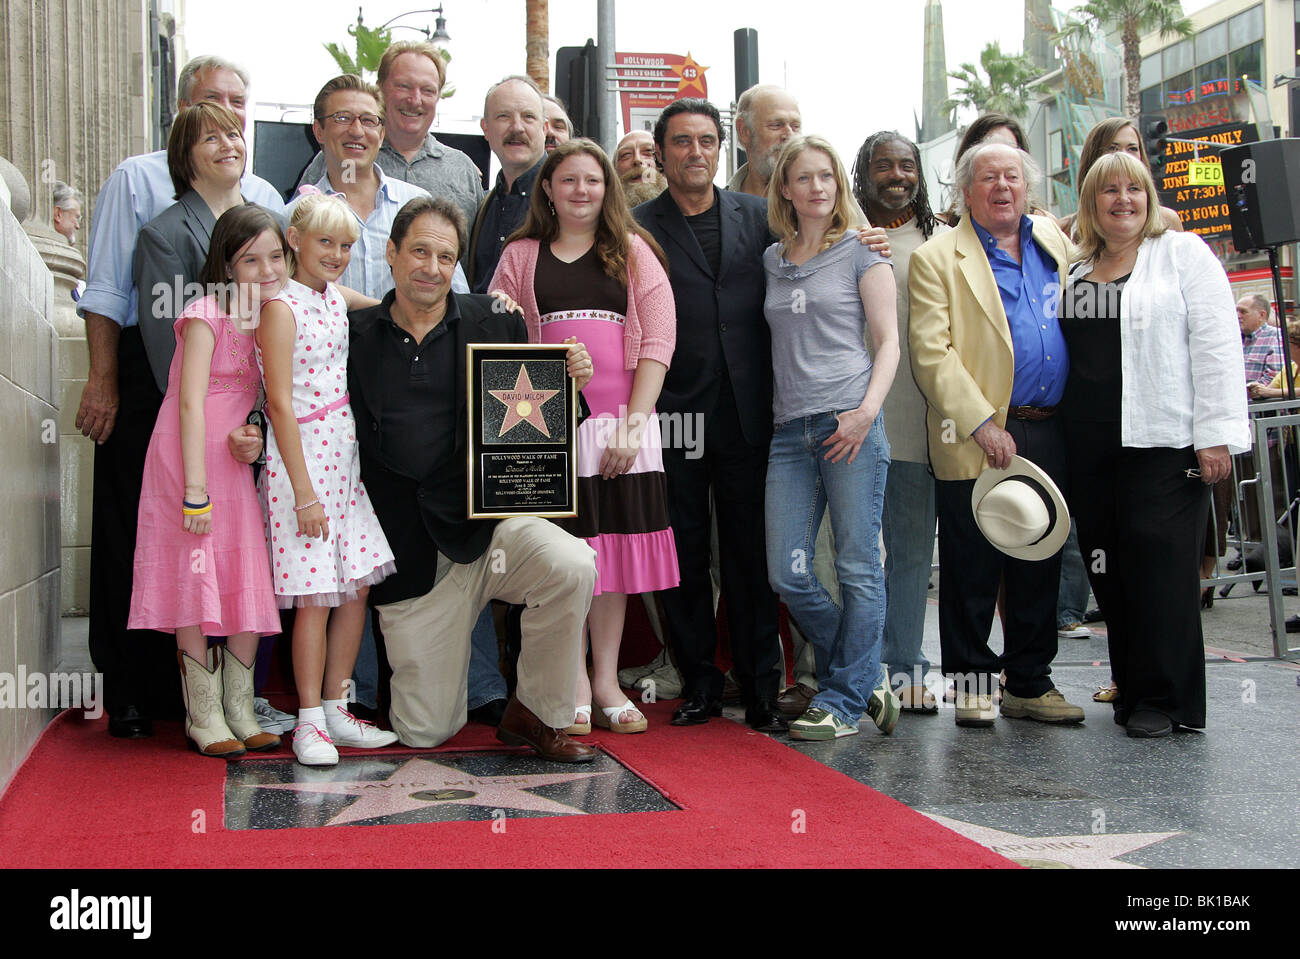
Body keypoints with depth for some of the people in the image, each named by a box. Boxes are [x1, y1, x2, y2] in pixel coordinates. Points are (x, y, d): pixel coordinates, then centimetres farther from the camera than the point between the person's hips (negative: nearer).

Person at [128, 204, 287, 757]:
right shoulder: (206, 315, -11)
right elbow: (191, 403, -16)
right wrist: (195, 489, -20)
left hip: (238, 463, 7)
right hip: (192, 460, -7)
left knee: (248, 584, 5)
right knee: (195, 585, -3)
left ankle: (239, 709, 14)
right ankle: (203, 715, 6)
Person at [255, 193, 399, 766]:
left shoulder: (337, 299, 11)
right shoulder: (281, 308, -9)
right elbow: (281, 405, -13)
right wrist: (304, 490, -16)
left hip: (346, 458, 8)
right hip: (300, 461, -7)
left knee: (358, 585, 7)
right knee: (315, 594, -5)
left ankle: (336, 709, 17)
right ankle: (309, 719, 6)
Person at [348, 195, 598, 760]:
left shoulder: (496, 323, 4)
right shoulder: (355, 336, 5)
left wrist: (572, 382, -11)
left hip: (489, 520, 0)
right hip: (407, 554, 0)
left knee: (572, 565, -34)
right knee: (423, 732, 1)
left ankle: (536, 714, -9)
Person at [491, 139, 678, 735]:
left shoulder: (633, 251, 11)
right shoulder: (521, 256, 12)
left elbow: (658, 339, 3)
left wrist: (633, 422, -7)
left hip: (621, 425, 1)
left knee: (615, 546, 3)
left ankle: (606, 683, 13)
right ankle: (575, 687, 8)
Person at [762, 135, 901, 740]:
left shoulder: (862, 253, 5)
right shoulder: (772, 260, 18)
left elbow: (888, 342, 1)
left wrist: (867, 409, -13)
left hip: (850, 422, -5)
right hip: (789, 428, 5)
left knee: (858, 569, -3)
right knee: (787, 575, -1)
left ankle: (843, 700, 8)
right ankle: (864, 678, 16)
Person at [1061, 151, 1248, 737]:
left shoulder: (1183, 254, 4)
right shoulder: (1072, 270, 18)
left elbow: (1216, 347, -4)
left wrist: (1216, 433, -12)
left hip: (1162, 441, -5)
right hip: (1089, 443, 5)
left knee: (1159, 562, -8)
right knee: (1108, 569, 5)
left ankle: (1163, 698, 0)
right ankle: (1132, 688, 14)